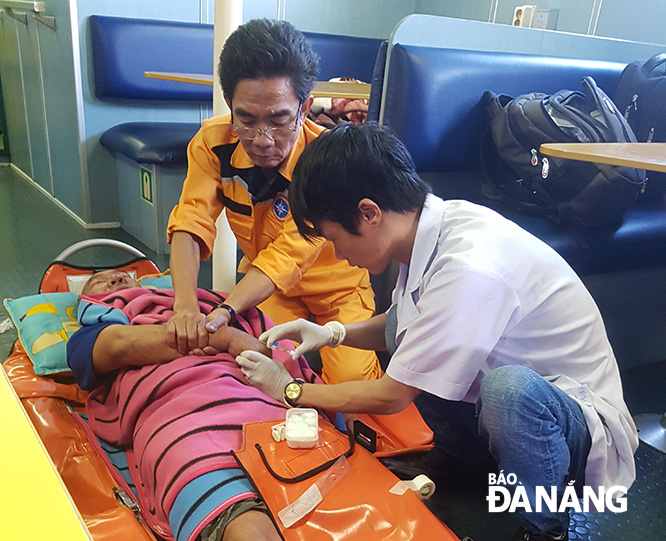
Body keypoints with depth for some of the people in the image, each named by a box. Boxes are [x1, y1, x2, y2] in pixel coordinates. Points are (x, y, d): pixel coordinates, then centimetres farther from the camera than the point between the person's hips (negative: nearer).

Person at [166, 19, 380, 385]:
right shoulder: (214, 141, -17)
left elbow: (286, 257, -36)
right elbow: (190, 223, -26)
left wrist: (224, 312, -52)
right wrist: (185, 308, -44)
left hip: (336, 287, -3)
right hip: (263, 283, 3)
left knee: (350, 381, -17)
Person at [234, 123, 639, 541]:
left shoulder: (469, 269, -34)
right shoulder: (434, 222, -9)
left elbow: (391, 397, -20)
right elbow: (399, 328, 11)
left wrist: (290, 390, -7)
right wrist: (333, 334, -5)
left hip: (589, 426, -7)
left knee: (510, 388, -38)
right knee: (401, 321, -5)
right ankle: (473, 454, 12)